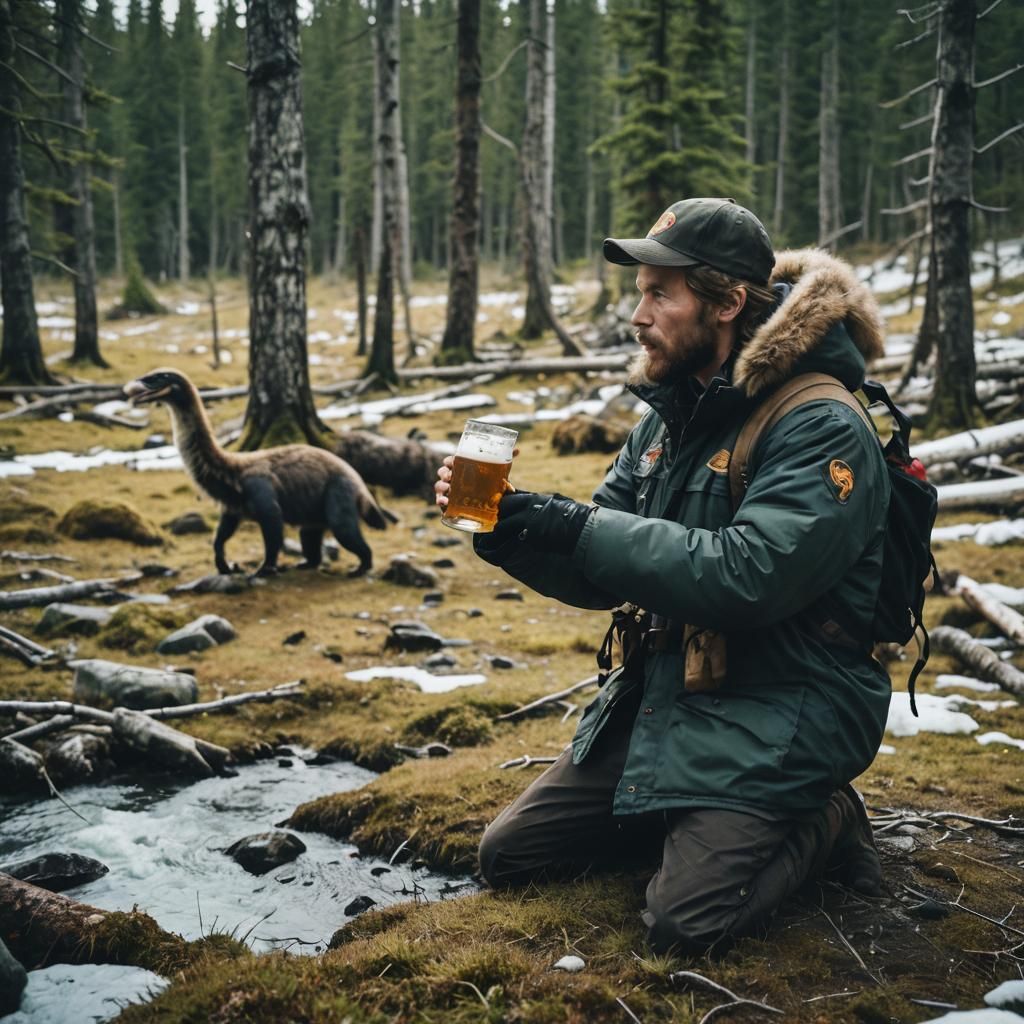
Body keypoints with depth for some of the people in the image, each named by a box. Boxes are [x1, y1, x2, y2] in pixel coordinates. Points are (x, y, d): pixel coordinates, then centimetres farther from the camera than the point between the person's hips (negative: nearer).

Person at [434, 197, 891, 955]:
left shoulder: (821, 429, -18)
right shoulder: (670, 418, 7)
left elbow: (747, 575, -30)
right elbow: (599, 575, 9)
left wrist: (581, 527, -24)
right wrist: (505, 523, -9)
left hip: (772, 720, -7)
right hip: (658, 695, 8)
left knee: (686, 921, -22)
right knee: (508, 855, 6)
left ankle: (822, 821, 6)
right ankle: (695, 821, 19)